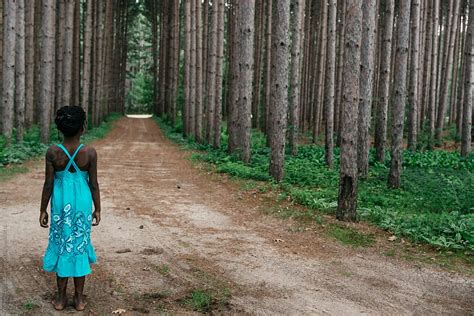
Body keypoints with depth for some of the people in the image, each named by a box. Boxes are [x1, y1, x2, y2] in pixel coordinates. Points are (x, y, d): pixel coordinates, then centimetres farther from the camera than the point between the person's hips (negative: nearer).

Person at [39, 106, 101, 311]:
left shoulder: (52, 152, -12)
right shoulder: (90, 153, -12)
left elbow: (48, 184, -7)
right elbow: (94, 184, -6)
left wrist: (43, 210, 3)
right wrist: (97, 209, 5)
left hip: (61, 203, 0)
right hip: (82, 202, 0)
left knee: (61, 246, 12)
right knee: (80, 245, 11)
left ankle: (61, 298, 20)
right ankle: (79, 298, 19)